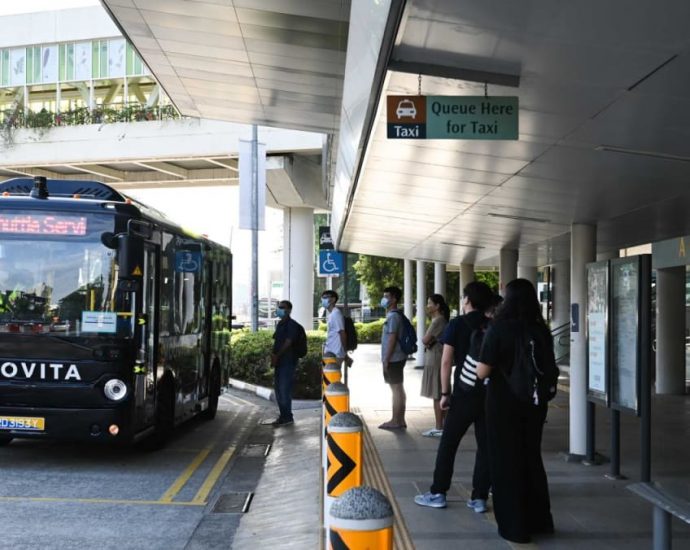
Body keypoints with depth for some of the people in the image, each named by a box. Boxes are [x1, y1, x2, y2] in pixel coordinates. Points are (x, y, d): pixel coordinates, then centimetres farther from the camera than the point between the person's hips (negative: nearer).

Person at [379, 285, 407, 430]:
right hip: (396, 358, 10)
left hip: (393, 358, -10)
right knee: (398, 389, 11)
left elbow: (392, 339, -20)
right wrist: (386, 358, 20)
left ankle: (396, 421, -2)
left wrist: (386, 359, -19)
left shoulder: (393, 316, -15)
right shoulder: (393, 315, 16)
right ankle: (400, 420, 17)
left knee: (396, 389, -6)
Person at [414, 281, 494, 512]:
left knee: (448, 443, 7)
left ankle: (438, 493, 12)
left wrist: (445, 393, -3)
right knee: (485, 445, 6)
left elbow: (446, 361, -8)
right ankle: (479, 497, 8)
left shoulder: (457, 325, -5)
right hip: (490, 393, 3)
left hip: (464, 393, -3)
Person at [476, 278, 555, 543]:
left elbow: (482, 372, -16)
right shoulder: (542, 330, 0)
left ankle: (515, 526, 14)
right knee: (531, 458, 19)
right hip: (534, 403, 5)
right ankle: (539, 520, 28)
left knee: (506, 462, 7)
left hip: (503, 404, -5)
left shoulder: (499, 329, -14)